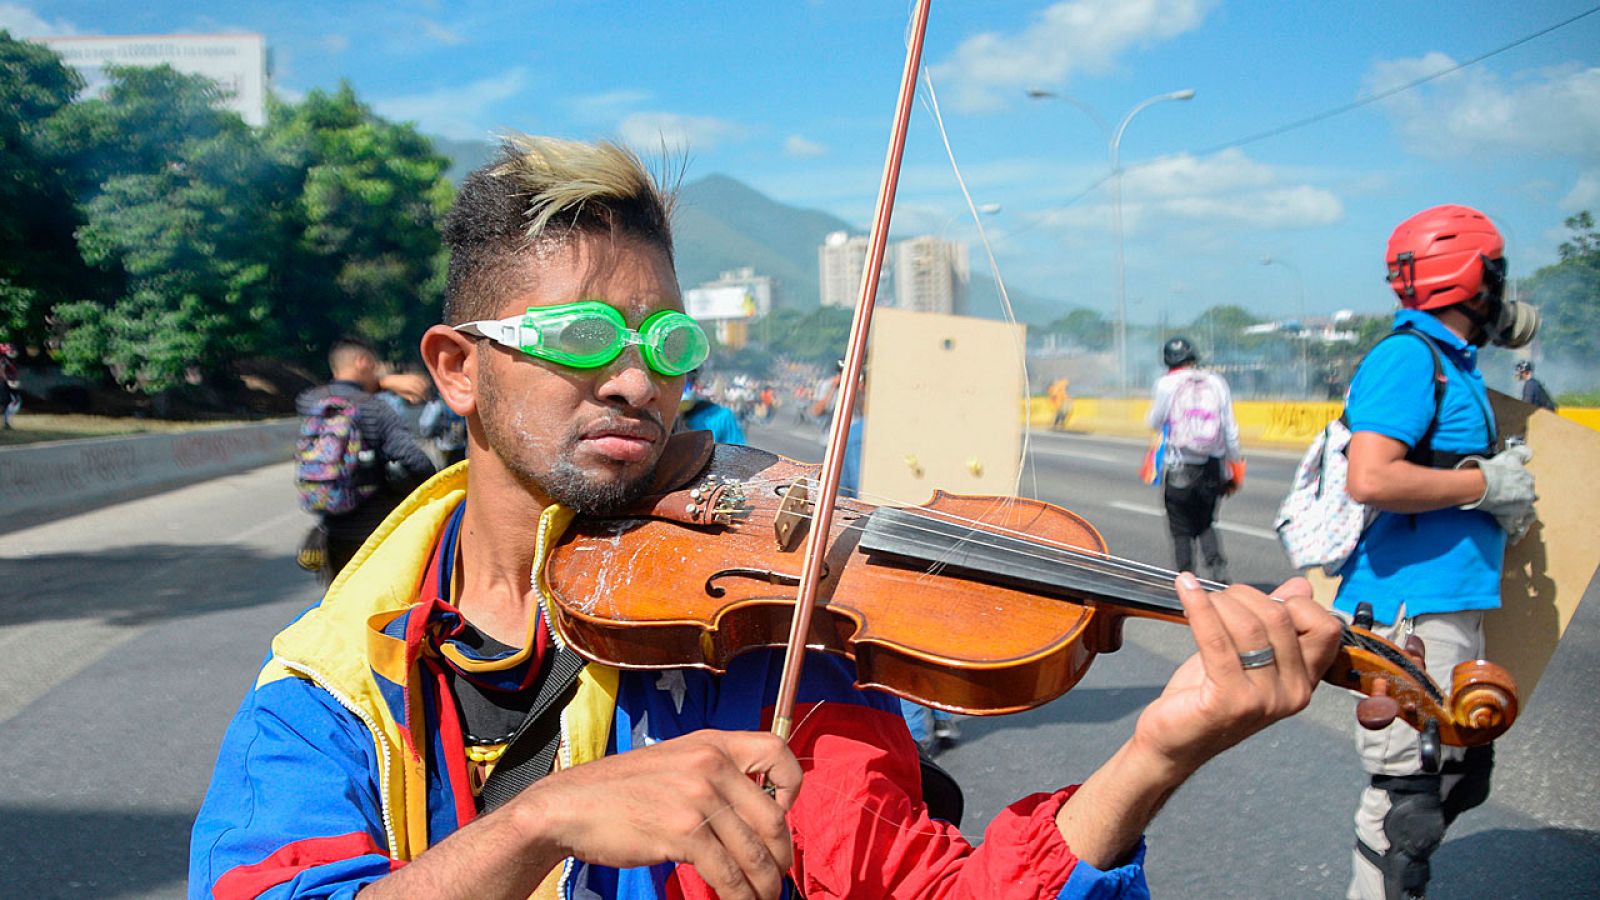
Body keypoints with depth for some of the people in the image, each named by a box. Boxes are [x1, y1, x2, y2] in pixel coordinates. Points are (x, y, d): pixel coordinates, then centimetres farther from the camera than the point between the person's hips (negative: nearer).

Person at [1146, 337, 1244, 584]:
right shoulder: (1216, 382, 2)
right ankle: (1219, 572, 2)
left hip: (1179, 470, -3)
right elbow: (1230, 429, 4)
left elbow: (1154, 422, 3)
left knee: (1181, 530, 8)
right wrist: (1235, 463, 12)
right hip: (1212, 468, 3)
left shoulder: (1167, 384, -7)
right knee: (1206, 525, 19)